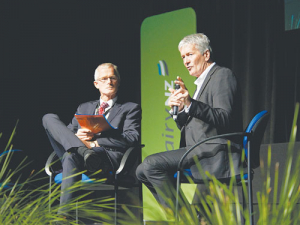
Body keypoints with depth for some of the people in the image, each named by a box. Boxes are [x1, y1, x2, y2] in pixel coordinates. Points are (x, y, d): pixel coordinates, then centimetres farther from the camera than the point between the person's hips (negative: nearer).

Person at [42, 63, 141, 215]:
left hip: (109, 158, -5)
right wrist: (77, 137, -4)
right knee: (49, 118, -12)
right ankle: (84, 150, -34)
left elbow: (132, 139, 1)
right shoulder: (84, 108, 33)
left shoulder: (131, 109, 19)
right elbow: (68, 133, 23)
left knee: (72, 156, -38)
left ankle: (64, 215, -46)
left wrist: (96, 141, -9)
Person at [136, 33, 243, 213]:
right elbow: (188, 127, 23)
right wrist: (179, 110, 3)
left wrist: (191, 104, -31)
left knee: (152, 164, -23)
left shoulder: (223, 75, -5)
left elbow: (223, 119, -20)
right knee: (143, 171, 6)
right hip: (201, 154, 10)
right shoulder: (202, 82, 24)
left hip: (216, 155, -10)